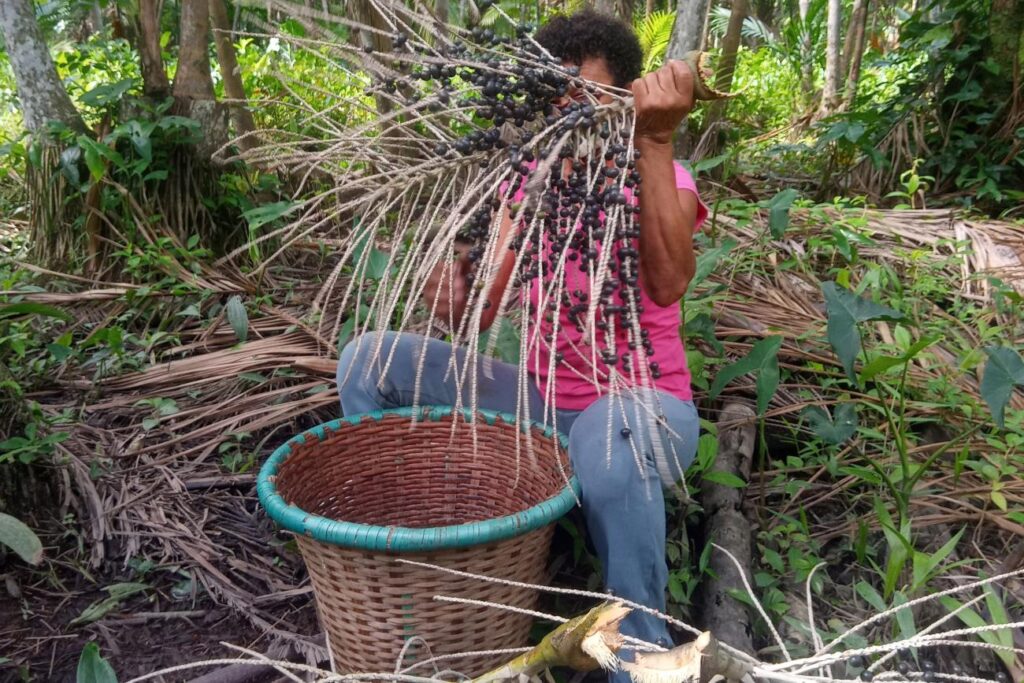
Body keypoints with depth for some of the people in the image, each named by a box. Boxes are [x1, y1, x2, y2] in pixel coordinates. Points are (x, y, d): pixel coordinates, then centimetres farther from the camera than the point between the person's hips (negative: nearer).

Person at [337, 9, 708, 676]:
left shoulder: (665, 181, -9)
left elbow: (667, 285, -32)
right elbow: (485, 306, -6)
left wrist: (656, 140, -35)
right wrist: (452, 298, -29)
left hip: (645, 408, -4)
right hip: (544, 401, 5)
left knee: (608, 436, -43)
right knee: (371, 361, -8)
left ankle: (643, 651, -18)